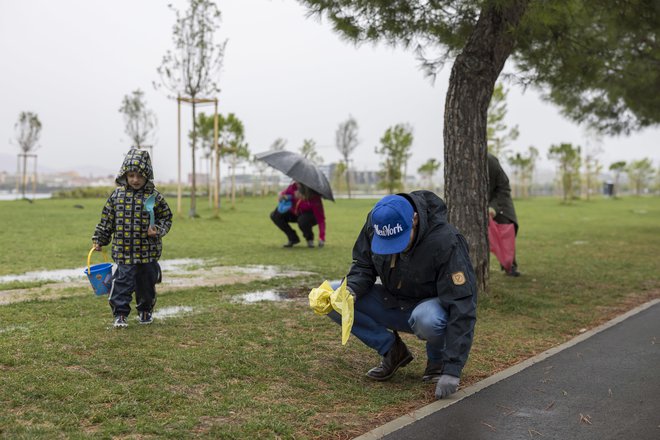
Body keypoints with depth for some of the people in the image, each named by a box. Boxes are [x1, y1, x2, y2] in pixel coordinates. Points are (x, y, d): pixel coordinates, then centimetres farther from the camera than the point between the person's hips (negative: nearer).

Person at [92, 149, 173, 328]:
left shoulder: (154, 196, -5)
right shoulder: (117, 195, -1)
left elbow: (166, 217, 4)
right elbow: (106, 220, 8)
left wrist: (158, 230, -14)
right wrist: (99, 240, 10)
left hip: (148, 252, 0)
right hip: (124, 251, 0)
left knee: (146, 283, 14)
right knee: (122, 282, -4)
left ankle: (145, 310, 34)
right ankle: (120, 314, 6)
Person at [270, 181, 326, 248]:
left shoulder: (315, 198, -36)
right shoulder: (293, 186, -26)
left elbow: (320, 218, -36)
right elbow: (283, 194, -9)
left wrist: (322, 238, -42)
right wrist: (281, 197, -35)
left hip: (311, 216, -5)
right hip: (294, 213, 5)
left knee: (302, 221, -39)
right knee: (274, 215, -14)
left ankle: (310, 239, -4)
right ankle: (293, 238, 3)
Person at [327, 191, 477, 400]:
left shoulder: (445, 241, -31)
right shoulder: (375, 222, -17)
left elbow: (462, 306, -30)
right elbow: (363, 266, -1)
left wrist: (452, 369, -34)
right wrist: (352, 288, -26)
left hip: (431, 306, -5)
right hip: (392, 302, 5)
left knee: (427, 320, -42)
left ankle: (437, 361, -5)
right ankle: (392, 351, 0)